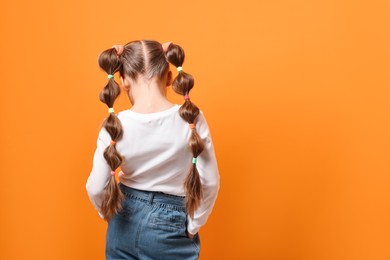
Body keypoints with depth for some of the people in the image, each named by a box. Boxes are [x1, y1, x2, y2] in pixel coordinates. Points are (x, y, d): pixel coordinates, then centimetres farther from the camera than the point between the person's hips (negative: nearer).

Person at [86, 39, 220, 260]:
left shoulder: (115, 125, -15)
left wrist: (109, 213, 11)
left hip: (124, 225, 2)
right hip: (168, 231, -2)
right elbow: (210, 181, -13)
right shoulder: (191, 118, -17)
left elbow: (96, 188, -9)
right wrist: (192, 226, 1)